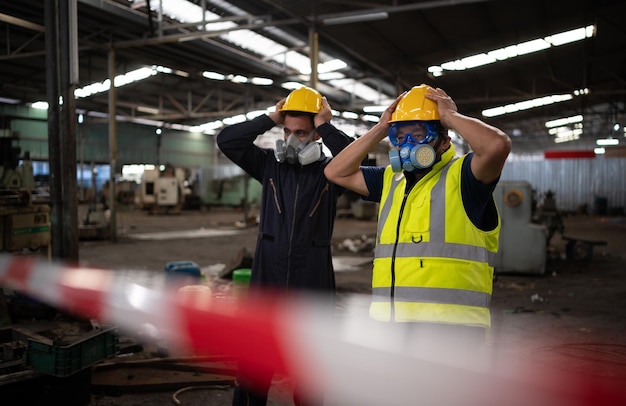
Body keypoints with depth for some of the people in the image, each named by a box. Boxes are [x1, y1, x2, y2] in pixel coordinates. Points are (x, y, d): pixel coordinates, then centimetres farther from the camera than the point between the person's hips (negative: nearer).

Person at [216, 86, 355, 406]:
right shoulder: (269, 164, 4)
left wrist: (325, 127, -13)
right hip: (265, 283, 1)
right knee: (252, 367, 8)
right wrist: (270, 119, -7)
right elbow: (226, 141, -3)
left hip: (312, 286, -1)